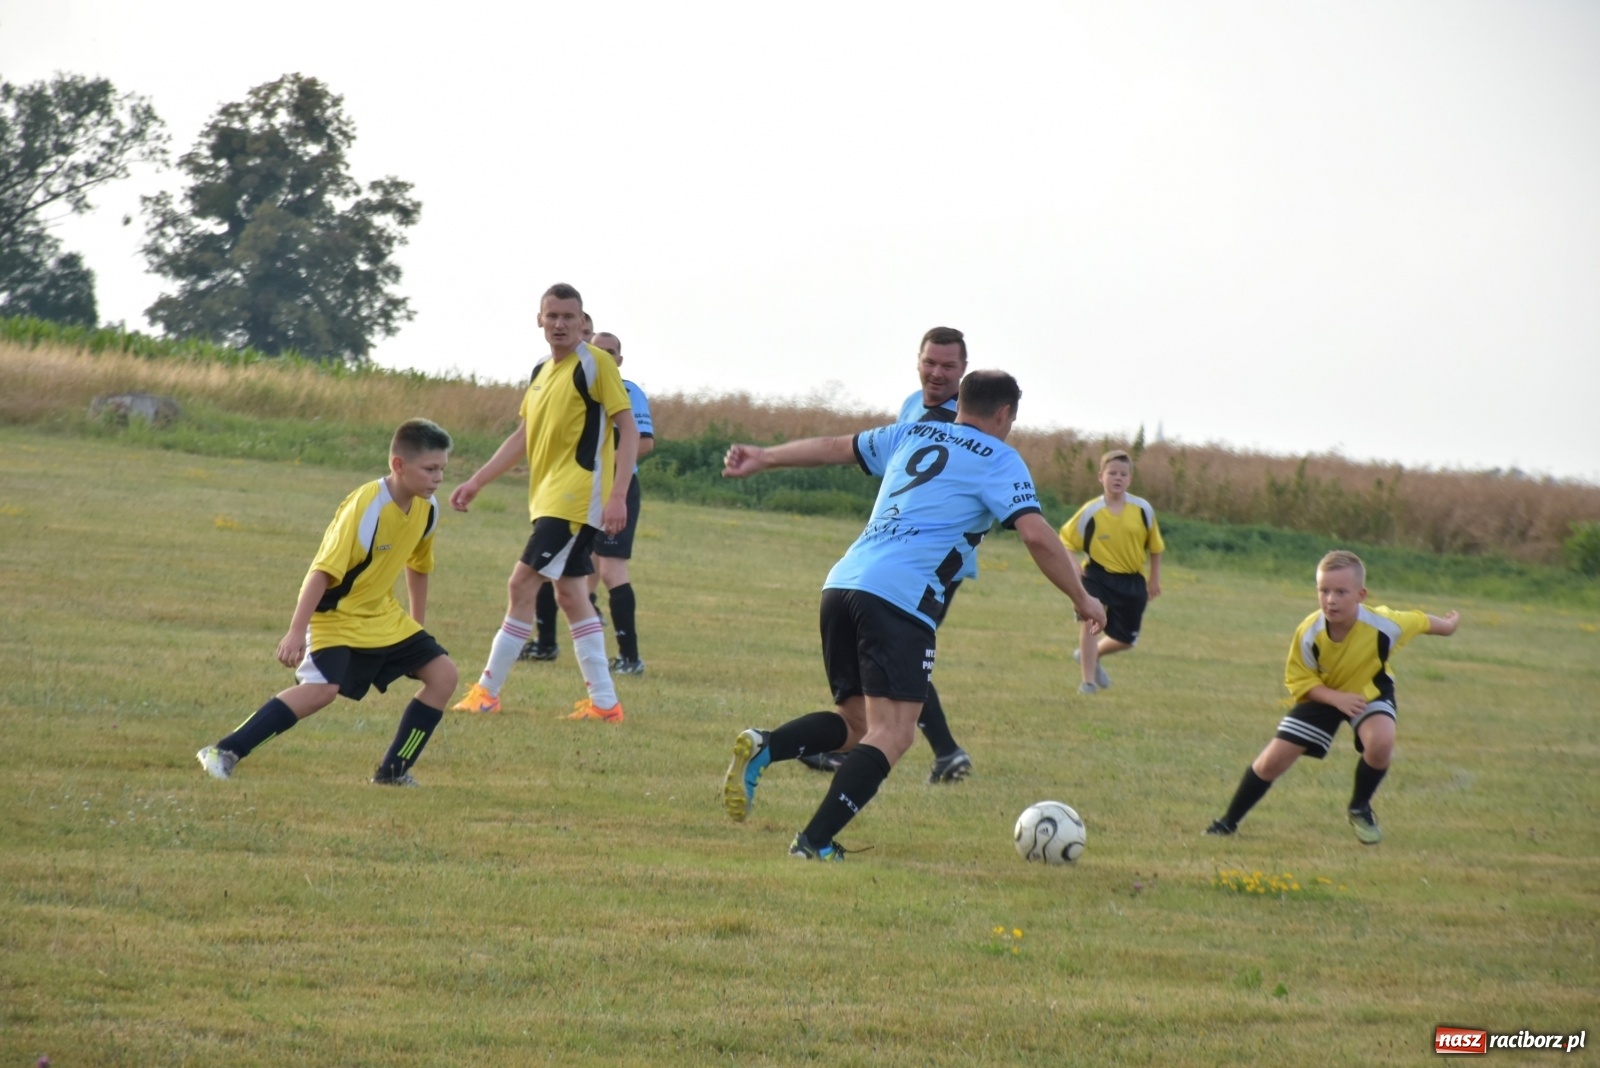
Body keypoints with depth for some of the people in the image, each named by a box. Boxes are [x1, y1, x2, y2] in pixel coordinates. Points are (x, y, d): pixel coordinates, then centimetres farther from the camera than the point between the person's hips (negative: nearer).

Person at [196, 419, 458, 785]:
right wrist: (296, 631, -33)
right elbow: (323, 570, -28)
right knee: (323, 688, -28)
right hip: (337, 616, -8)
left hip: (384, 618, 8)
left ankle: (393, 772, 6)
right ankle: (225, 752, -23)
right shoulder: (366, 506, -26)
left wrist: (418, 625, 24)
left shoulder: (427, 509, -2)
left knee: (443, 675, -1)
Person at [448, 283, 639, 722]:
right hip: (549, 499, 9)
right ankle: (603, 701, 12)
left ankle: (488, 690, -5)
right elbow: (524, 438, 21)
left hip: (577, 499, -9)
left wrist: (619, 493, -21)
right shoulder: (542, 372, 15)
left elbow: (628, 428, -12)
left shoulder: (596, 364, -9)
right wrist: (476, 482, 18)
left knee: (522, 584, -10)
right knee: (570, 595, 9)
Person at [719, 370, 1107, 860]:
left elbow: (834, 447, 32)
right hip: (901, 599, -7)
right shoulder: (998, 460, 6)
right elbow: (1036, 535, -5)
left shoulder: (911, 434, 23)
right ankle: (814, 844, -22)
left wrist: (764, 458, 41)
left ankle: (763, 748, -9)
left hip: (842, 584, 7)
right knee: (891, 736, -9)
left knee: (858, 723, 16)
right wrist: (1082, 599, 4)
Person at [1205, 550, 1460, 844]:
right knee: (1273, 760, -5)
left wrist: (1448, 624, 8)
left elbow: (1419, 621, -12)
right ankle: (1228, 822, 17)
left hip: (1370, 690, -1)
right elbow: (1298, 681, -18)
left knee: (1381, 742, -31)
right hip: (1322, 694, 1)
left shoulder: (1382, 625, -34)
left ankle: (1360, 810, -1)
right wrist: (1337, 699, -33)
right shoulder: (1309, 633, -32)